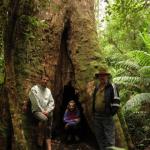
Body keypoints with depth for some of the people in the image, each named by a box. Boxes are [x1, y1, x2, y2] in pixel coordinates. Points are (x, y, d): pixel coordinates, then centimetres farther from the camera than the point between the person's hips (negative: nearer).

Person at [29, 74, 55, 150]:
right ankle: (40, 136, -16)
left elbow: (52, 103, 9)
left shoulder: (48, 90, 13)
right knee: (44, 119, -35)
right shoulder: (34, 89, -4)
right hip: (37, 110, -5)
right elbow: (35, 103, -10)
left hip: (47, 112, 5)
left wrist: (47, 111, -7)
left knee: (48, 129, -4)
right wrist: (42, 111, -11)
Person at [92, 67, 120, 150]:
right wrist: (93, 112, 18)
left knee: (109, 137, -5)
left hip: (107, 116, -7)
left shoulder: (112, 87, -4)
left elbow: (116, 100, -8)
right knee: (99, 136, 14)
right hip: (96, 116, 7)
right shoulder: (96, 87, 16)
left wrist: (113, 111, -16)